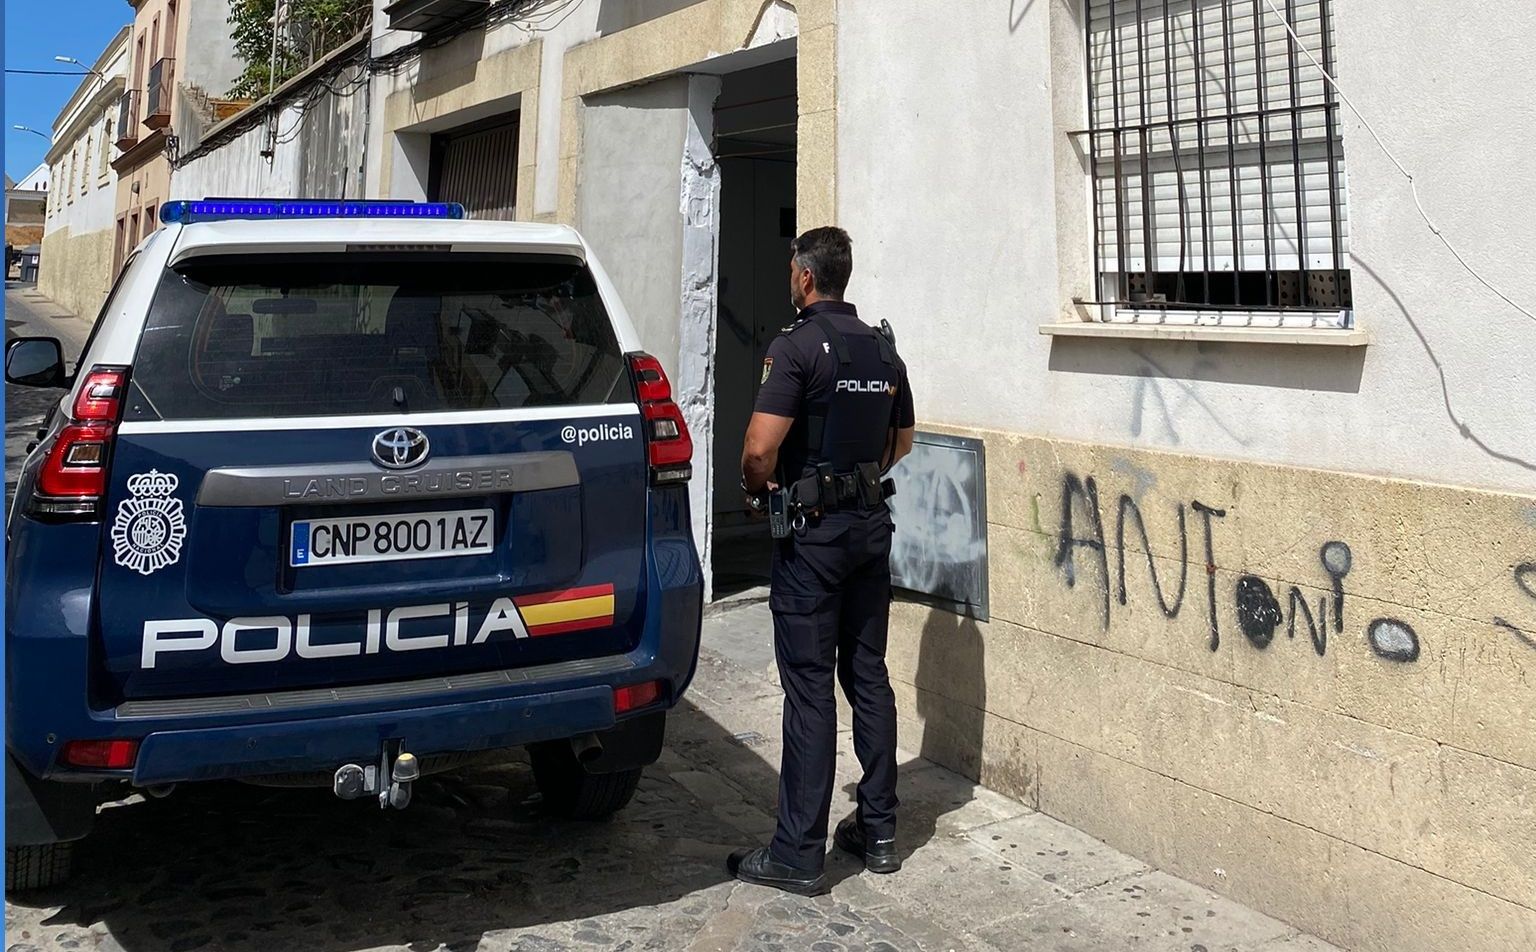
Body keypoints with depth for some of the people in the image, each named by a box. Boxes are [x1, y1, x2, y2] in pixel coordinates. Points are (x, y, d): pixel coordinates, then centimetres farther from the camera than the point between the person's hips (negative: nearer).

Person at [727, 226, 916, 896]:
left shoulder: (797, 346, -13)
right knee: (869, 676, 14)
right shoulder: (882, 349, 10)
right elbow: (901, 442, 20)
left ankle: (799, 853, 4)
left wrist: (755, 488, -2)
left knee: (809, 686, -3)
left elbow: (761, 447, -22)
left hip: (813, 531, -7)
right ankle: (878, 831, 23)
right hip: (872, 521, 7)